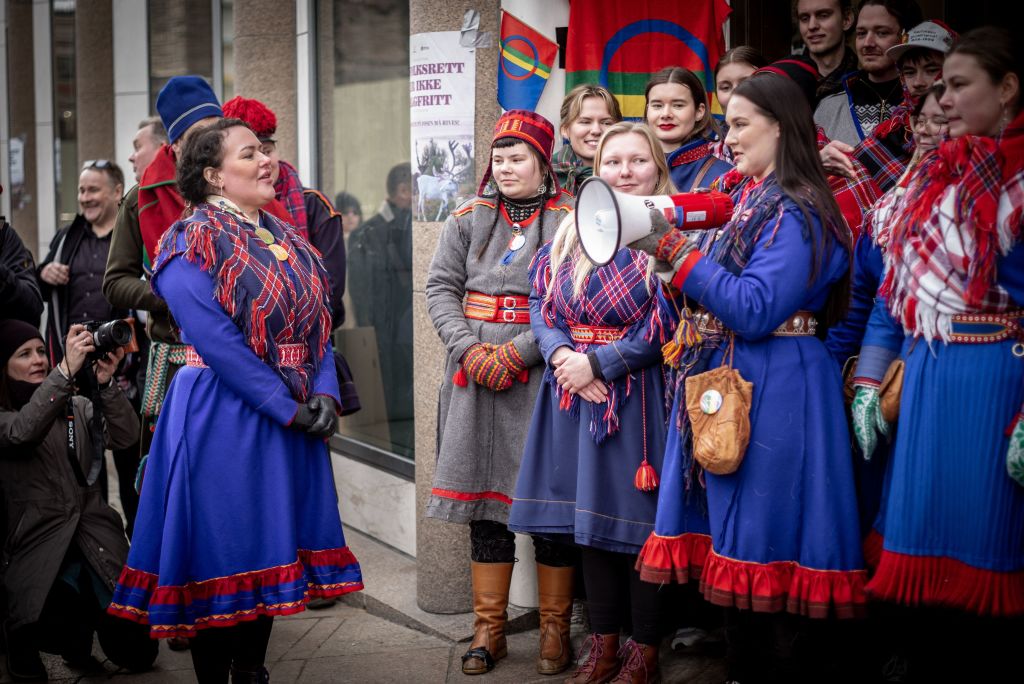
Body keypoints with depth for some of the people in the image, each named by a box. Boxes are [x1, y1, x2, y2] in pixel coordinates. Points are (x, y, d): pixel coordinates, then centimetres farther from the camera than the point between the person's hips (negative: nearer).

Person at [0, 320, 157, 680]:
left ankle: (82, 622, 24)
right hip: (41, 549, -4)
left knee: (138, 653, -8)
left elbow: (125, 435, -1)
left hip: (96, 540, 4)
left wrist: (106, 383, -16)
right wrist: (66, 369, -30)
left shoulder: (76, 406, 13)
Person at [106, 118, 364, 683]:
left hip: (293, 418, 7)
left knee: (271, 548, 12)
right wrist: (286, 406, -18)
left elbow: (316, 321, 10)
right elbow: (216, 341, -18)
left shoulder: (285, 239, 12)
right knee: (222, 549, 1)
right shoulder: (190, 244, -10)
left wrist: (325, 393, -7)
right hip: (223, 419, -7)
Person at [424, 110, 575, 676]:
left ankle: (555, 629, 13)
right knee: (483, 495, 6)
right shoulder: (469, 218, 12)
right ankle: (489, 628, 17)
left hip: (544, 377, -3)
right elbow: (440, 286, 7)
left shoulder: (571, 220, -1)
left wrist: (516, 353, -16)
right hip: (475, 376, 4)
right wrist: (470, 349, -8)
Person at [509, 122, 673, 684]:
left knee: (637, 518, 0)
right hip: (575, 394, 5)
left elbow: (665, 326, -14)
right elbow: (540, 301, 9)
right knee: (591, 517, 10)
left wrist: (598, 363, -15)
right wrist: (561, 354, -10)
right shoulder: (571, 233, 12)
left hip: (637, 398, -5)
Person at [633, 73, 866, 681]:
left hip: (774, 395, -9)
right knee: (734, 539, 12)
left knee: (766, 543, -4)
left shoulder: (797, 211, -12)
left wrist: (678, 250, -17)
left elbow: (754, 311, -21)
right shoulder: (748, 201, 16)